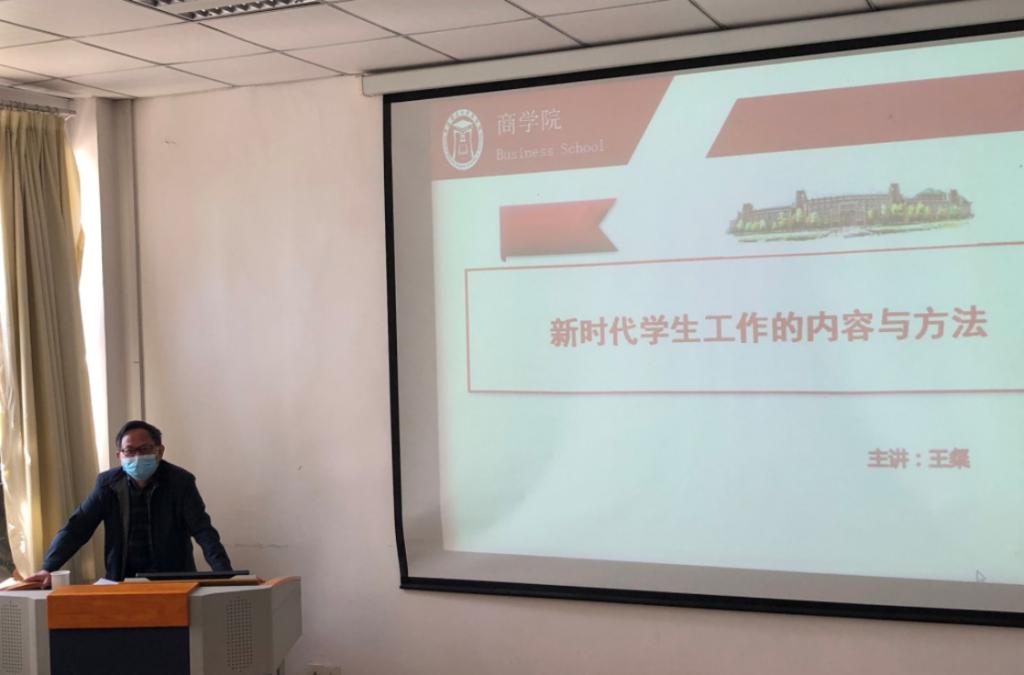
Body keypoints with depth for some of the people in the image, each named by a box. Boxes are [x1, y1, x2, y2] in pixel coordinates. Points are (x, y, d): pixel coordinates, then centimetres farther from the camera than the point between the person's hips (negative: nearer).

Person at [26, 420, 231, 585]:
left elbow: (203, 531, -13)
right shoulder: (108, 483, 1)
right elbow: (77, 527, -2)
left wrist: (225, 575, -28)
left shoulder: (180, 481, -7)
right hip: (123, 581, 2)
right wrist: (48, 568, -16)